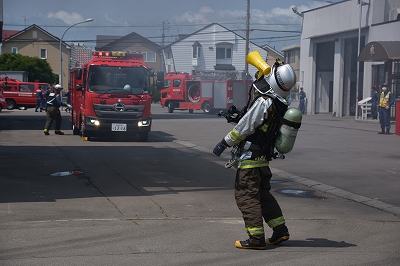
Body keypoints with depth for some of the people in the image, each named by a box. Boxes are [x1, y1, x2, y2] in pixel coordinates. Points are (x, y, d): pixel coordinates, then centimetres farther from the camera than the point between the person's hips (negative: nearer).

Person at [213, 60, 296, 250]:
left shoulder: (263, 103, -20)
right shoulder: (281, 105, 5)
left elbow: (244, 128, -17)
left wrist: (224, 143, -8)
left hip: (249, 156, -9)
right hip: (263, 157, 9)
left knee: (246, 196, -4)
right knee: (263, 194, 20)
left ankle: (256, 239, -4)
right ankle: (280, 230, 22)